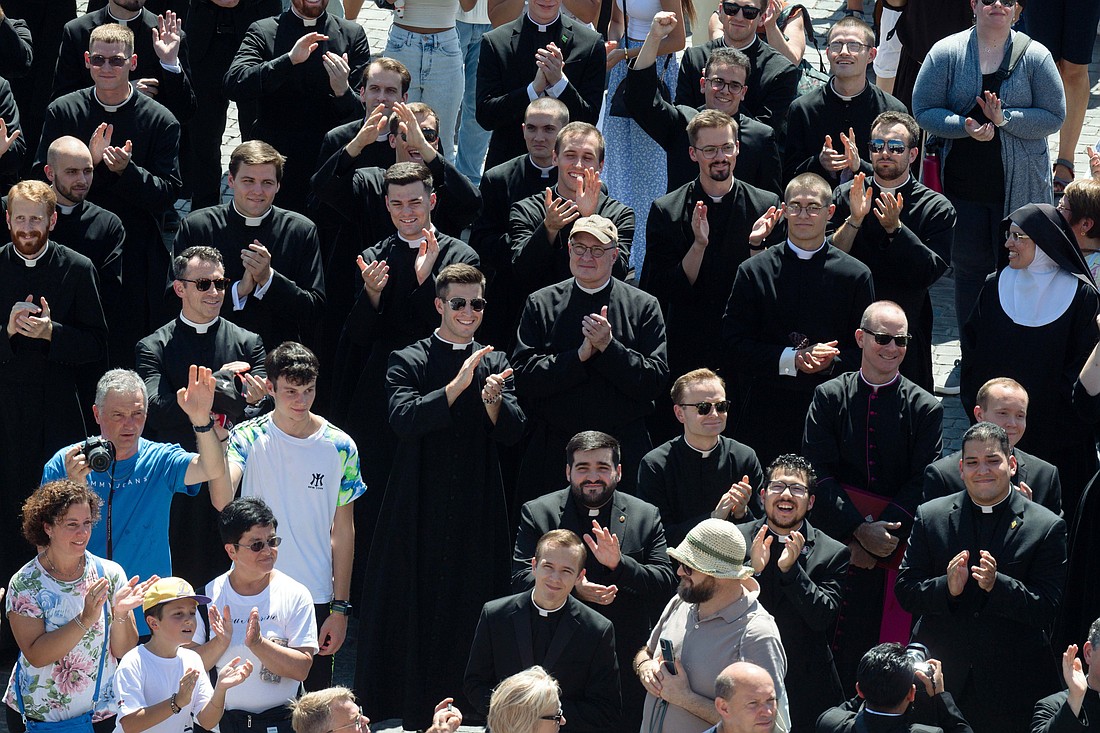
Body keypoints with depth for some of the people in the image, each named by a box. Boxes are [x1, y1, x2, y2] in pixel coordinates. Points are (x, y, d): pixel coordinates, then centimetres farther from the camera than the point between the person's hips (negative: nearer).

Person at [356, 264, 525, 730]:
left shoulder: (495, 364, 9)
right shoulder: (408, 362, 0)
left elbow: (513, 432, -2)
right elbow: (404, 419, -16)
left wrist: (493, 402, -23)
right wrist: (457, 385, -25)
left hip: (477, 515, 2)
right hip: (420, 511, -2)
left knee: (471, 610, 2)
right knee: (412, 604, -1)